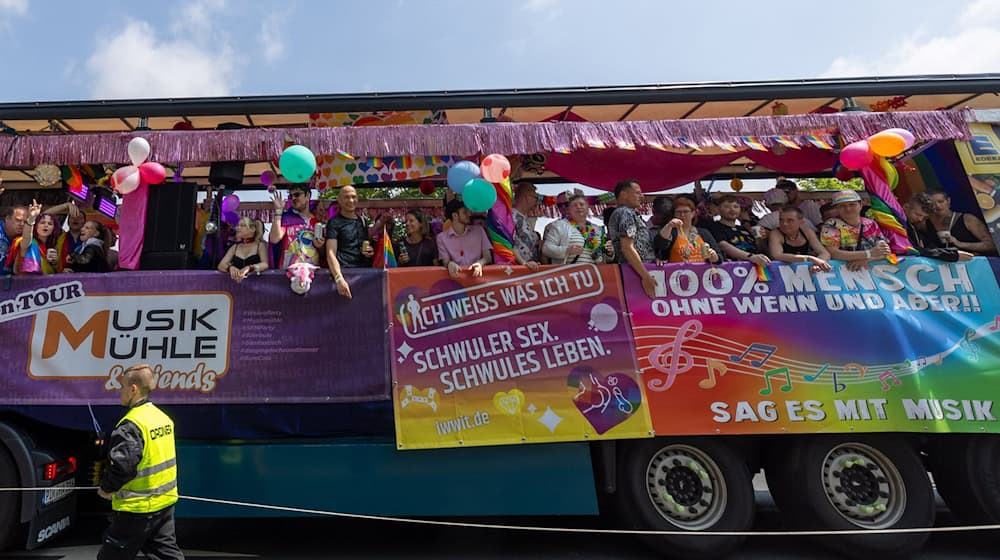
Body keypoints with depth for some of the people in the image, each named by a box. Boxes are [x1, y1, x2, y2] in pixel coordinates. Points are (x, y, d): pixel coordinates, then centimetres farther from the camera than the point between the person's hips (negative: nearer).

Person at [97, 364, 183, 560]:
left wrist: (107, 488, -6)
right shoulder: (163, 417, 6)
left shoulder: (130, 425, -20)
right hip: (165, 502, 8)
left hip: (138, 508, -8)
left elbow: (121, 466, -25)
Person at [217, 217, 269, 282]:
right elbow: (221, 266, 4)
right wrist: (230, 267, -19)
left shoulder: (261, 245, 2)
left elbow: (265, 264, -15)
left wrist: (249, 268, -33)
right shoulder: (235, 247, 15)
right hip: (235, 282, 5)